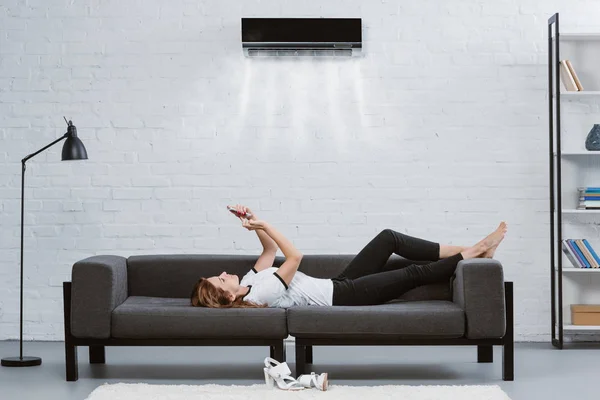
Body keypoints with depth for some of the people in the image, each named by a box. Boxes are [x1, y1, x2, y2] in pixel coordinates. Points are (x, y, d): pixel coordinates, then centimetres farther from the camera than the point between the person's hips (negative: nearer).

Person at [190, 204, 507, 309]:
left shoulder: (249, 282, 3)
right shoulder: (260, 295, -25)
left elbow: (270, 250, 15)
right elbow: (295, 256, -26)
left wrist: (254, 223, -1)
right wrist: (263, 225, -21)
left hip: (338, 286, 9)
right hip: (341, 297, -9)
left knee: (389, 238, 2)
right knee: (415, 273, -11)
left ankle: (469, 250, 6)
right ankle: (473, 255, 8)